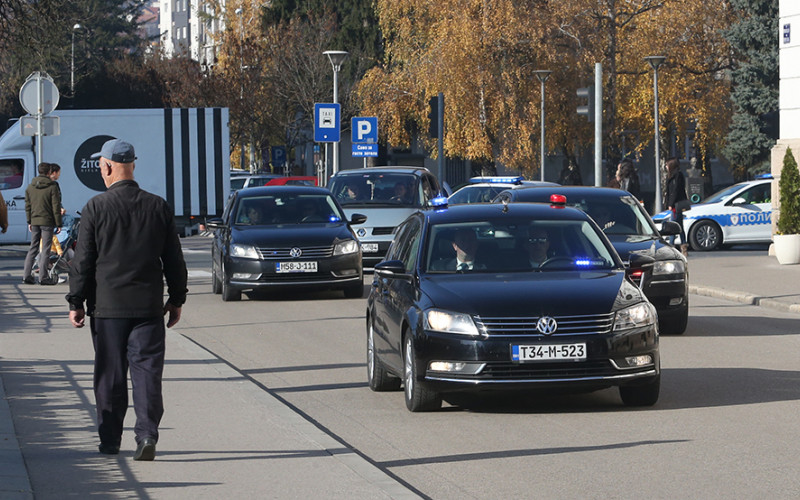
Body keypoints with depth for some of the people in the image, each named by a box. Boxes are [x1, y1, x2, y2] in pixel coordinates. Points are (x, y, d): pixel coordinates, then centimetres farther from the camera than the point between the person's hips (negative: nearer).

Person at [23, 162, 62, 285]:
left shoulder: (31, 187, 8)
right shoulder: (52, 187, -9)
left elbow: (27, 205, 11)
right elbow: (56, 207, -10)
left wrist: (29, 221, 17)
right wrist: (58, 224, -5)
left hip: (34, 221, 5)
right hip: (47, 222, -5)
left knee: (33, 248, 12)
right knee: (46, 249, -1)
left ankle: (26, 275, 9)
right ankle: (43, 277, -3)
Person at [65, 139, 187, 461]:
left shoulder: (96, 208, -7)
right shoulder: (158, 207, 3)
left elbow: (82, 261, -4)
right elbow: (174, 259, 8)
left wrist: (76, 302, 4)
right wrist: (177, 299, 18)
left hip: (107, 305, -2)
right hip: (149, 306, 2)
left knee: (110, 375, 7)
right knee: (147, 370, 2)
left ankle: (109, 440, 15)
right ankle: (146, 433, -12)